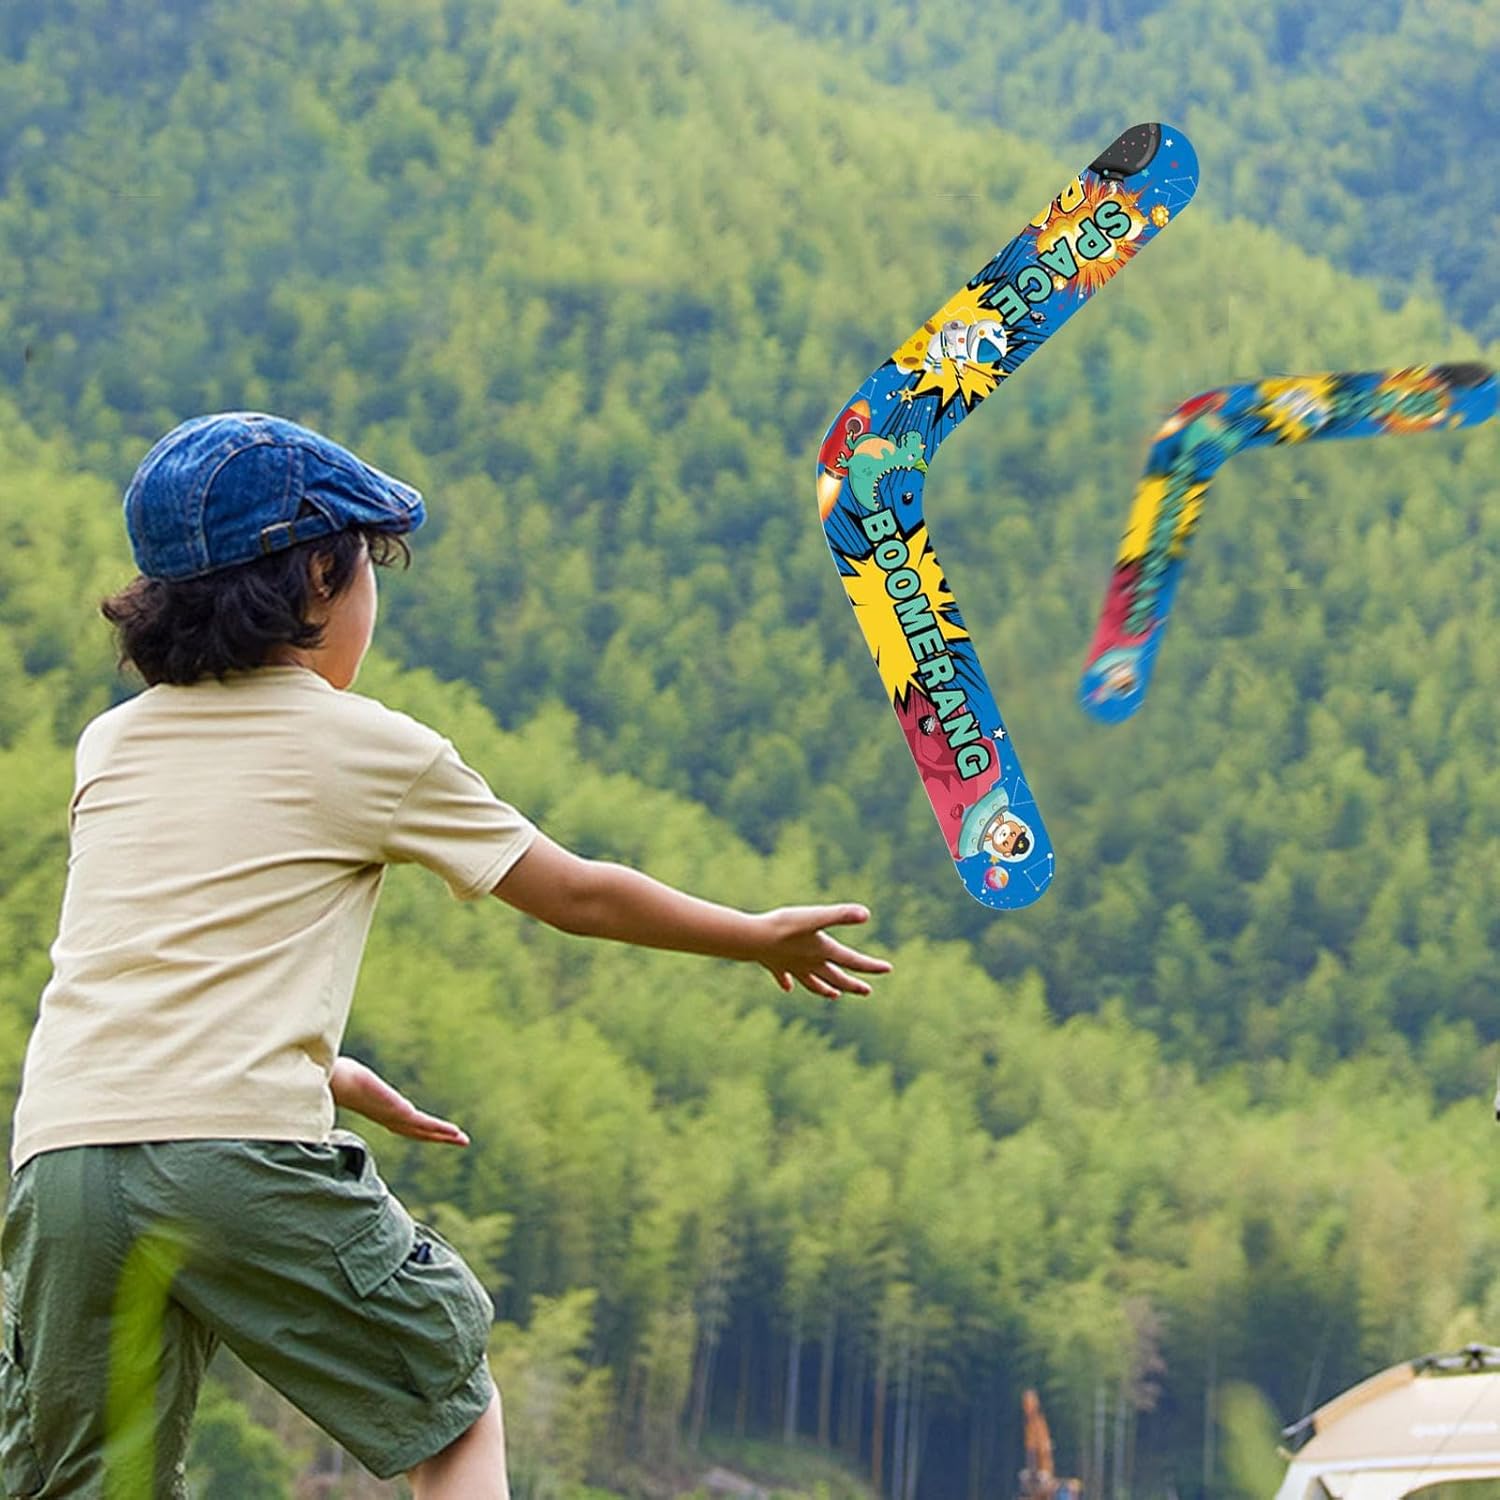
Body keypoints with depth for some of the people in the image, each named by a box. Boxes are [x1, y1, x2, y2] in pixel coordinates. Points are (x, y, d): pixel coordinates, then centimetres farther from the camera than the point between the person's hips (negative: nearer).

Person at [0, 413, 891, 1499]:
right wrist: (761, 938, 32)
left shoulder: (111, 746, 20)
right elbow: (578, 896, 17)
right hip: (242, 1153, -4)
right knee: (456, 1405, 18)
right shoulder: (368, 747, 8)